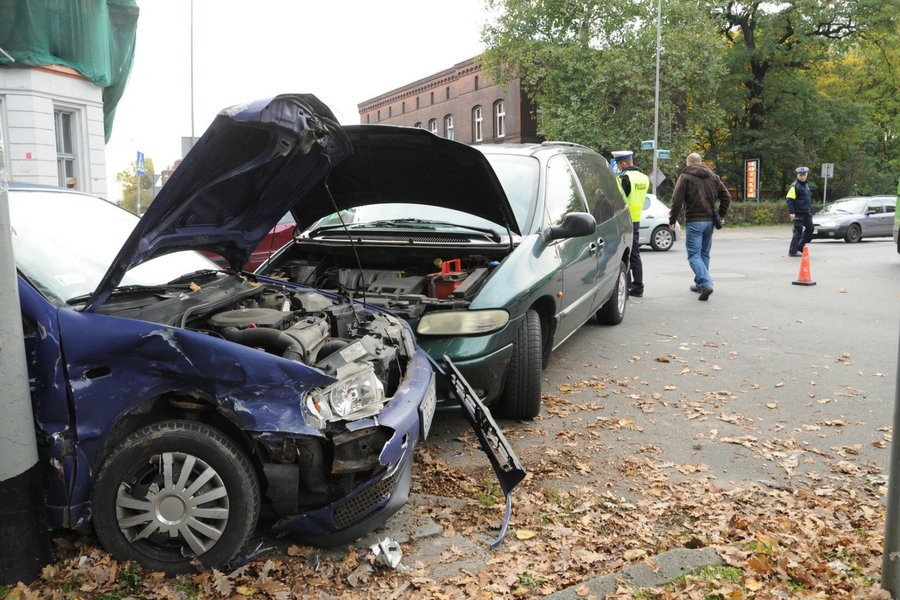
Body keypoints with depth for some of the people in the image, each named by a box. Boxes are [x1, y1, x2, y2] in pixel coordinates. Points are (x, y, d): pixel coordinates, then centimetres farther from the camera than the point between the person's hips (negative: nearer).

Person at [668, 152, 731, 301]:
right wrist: (721, 216, 17)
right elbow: (726, 196, 11)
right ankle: (700, 284, 24)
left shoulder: (685, 177, -3)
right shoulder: (713, 177, 13)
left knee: (694, 255, -6)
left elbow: (677, 200, -11)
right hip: (709, 221, 6)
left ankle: (706, 284, -23)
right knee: (704, 253, 16)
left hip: (694, 221, -6)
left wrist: (672, 219, -4)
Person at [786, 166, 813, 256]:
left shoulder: (806, 185, 15)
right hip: (798, 213, -9)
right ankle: (792, 251, 0)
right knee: (798, 231, -7)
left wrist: (809, 208, 24)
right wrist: (791, 212, -22)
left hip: (806, 212, 9)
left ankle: (800, 247, 20)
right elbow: (789, 200, -17)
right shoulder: (794, 186, -12)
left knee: (810, 229, 9)